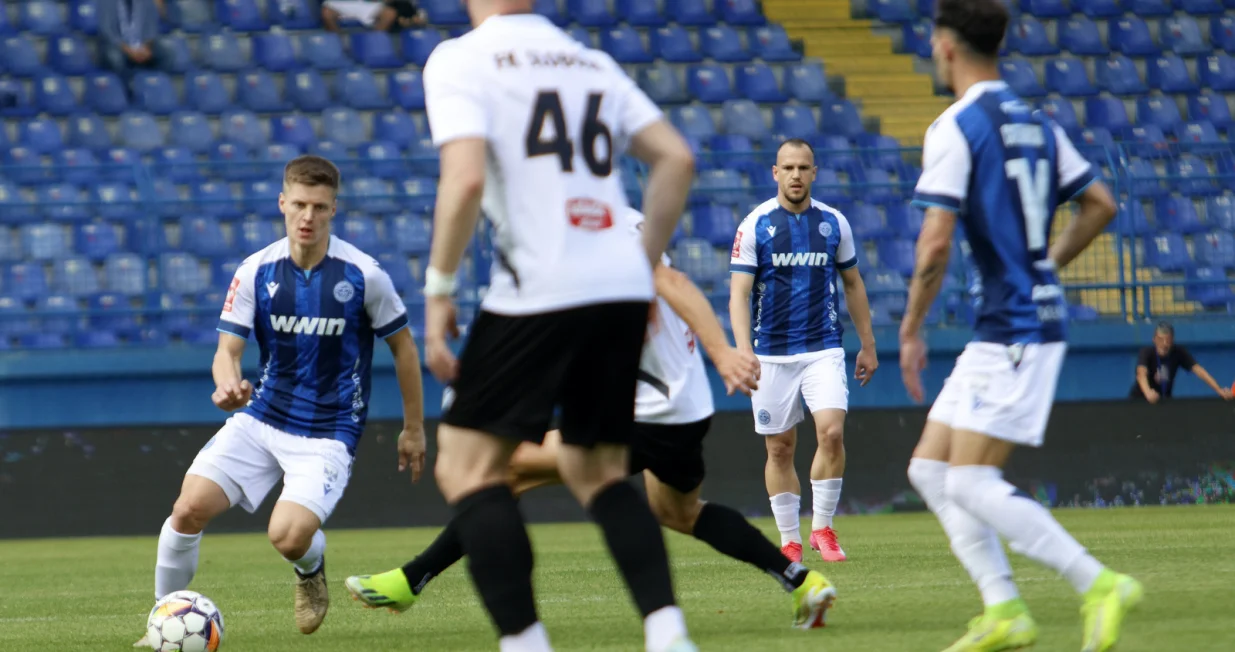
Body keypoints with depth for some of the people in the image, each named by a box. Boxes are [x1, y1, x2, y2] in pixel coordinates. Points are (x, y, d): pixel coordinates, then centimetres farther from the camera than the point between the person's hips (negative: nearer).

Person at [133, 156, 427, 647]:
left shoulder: (362, 274, -11)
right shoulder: (255, 272, -4)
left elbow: (403, 347, 2)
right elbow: (227, 350, -4)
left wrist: (414, 428, 8)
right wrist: (228, 384, -28)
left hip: (328, 432, -3)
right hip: (261, 417, 3)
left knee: (288, 536, -24)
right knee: (189, 509, -15)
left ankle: (311, 570, 15)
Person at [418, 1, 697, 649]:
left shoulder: (459, 60, 0)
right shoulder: (592, 61, 19)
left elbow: (466, 179, -14)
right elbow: (675, 159, 14)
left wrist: (438, 291, -6)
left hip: (537, 291, -6)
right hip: (622, 289, 6)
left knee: (466, 467, 4)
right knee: (598, 473, 18)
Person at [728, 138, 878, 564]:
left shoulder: (833, 223, 4)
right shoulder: (755, 225, -3)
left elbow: (853, 284, 15)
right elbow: (738, 293, -8)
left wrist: (868, 345, 15)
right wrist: (744, 351, -20)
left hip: (823, 348, 1)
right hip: (772, 352, -1)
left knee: (831, 432, -17)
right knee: (780, 448, 3)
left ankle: (822, 528, -2)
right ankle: (789, 540, 14)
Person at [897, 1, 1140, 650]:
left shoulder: (954, 129, -12)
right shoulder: (1035, 124, 15)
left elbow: (935, 243, -18)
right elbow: (1100, 204, 19)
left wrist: (911, 330, -7)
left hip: (1012, 329, -9)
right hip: (1016, 322, 9)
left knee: (971, 483, -11)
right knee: (929, 470, 10)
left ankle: (1098, 584, -15)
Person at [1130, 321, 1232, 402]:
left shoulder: (1179, 353, -14)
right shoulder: (1147, 353, -23)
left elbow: (1198, 370, -22)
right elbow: (1141, 374, -42)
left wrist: (1219, 390, -36)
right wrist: (1148, 392, -64)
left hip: (1164, 400, 3)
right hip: (1140, 399, -3)